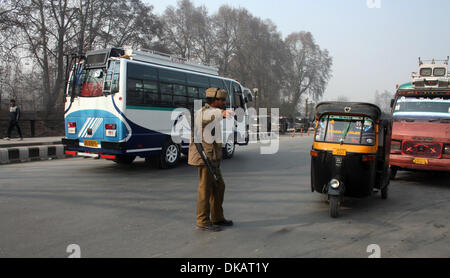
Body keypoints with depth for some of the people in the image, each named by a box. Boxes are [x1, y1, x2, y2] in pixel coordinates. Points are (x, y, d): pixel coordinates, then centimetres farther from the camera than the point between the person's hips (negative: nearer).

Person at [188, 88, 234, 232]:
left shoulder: (212, 113, 18)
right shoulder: (204, 111, -15)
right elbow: (212, 114, -40)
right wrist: (223, 113, -59)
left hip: (212, 158, 10)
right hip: (205, 156, -10)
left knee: (218, 187, 13)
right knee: (206, 189, -3)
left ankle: (217, 218, 23)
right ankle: (203, 221, 7)